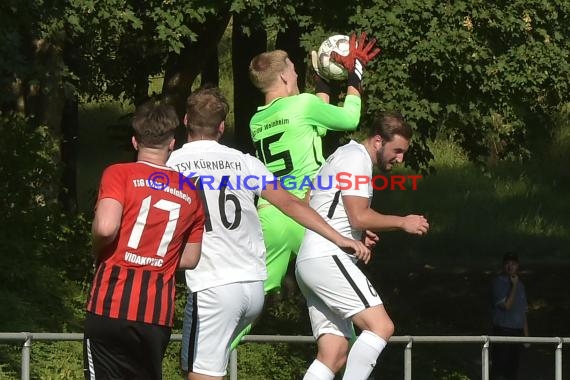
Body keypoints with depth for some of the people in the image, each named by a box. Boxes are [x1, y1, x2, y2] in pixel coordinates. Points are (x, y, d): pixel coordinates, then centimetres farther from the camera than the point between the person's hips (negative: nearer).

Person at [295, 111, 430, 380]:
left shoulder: (343, 156, 26)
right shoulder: (356, 157, -6)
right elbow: (359, 216, -14)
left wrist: (359, 234, 18)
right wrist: (403, 222, -2)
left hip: (309, 263, 11)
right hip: (327, 258, -11)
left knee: (334, 355, 5)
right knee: (381, 326, -18)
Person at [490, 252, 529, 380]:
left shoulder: (519, 284, 12)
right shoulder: (498, 282, -8)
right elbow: (506, 305, -18)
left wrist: (526, 334, 14)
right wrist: (514, 286, -16)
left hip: (517, 331, 6)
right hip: (502, 330, -6)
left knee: (513, 365, 9)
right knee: (498, 365, -6)